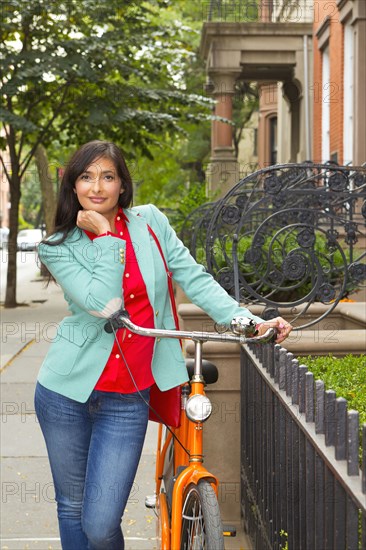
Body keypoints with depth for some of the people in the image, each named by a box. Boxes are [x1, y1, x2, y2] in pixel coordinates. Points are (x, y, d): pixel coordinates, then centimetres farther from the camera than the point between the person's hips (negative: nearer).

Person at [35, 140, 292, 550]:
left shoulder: (149, 221, 4)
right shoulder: (58, 247, -2)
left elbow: (194, 279, -1)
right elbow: (104, 305, -17)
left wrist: (248, 321, -12)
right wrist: (107, 236, -13)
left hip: (127, 398, 0)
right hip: (69, 392, 0)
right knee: (72, 508, 13)